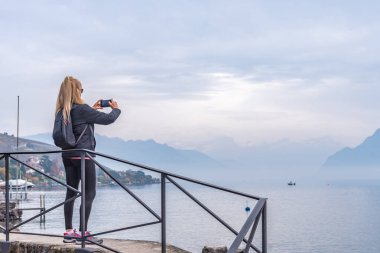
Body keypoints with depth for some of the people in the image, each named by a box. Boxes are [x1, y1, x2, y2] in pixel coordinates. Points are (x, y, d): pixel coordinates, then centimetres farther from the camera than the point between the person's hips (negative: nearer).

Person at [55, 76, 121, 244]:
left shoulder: (63, 111, 5)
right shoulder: (82, 109, -16)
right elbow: (107, 119, -11)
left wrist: (93, 109, 26)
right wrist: (115, 109, 8)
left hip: (68, 155, 8)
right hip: (83, 155, -8)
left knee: (71, 192, 10)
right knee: (89, 193, 0)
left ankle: (69, 232, 12)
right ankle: (82, 233, -1)